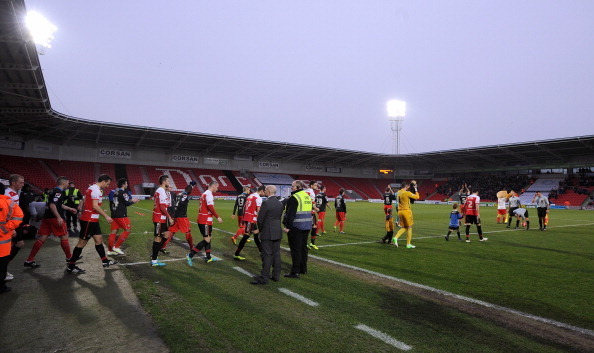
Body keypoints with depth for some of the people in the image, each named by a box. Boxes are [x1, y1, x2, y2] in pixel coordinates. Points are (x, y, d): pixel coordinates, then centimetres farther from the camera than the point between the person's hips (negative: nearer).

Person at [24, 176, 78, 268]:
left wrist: (70, 209, 37)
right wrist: (59, 217, -25)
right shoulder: (58, 192, -13)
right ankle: (69, 257, 15)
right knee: (64, 236, 3)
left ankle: (29, 260, 7)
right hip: (54, 218, -9)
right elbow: (52, 205, -23)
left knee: (42, 238, 8)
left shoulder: (55, 190, 17)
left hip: (47, 217, 9)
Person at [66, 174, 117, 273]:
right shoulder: (96, 190, -17)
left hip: (92, 220, 10)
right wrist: (106, 216, -21)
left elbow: (83, 202, 19)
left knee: (99, 239, 13)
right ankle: (70, 266, 9)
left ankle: (105, 261, 20)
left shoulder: (91, 188, 14)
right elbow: (95, 206, -24)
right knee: (82, 242, -1)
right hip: (89, 220, -10)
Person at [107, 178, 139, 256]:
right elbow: (127, 203, -14)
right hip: (121, 215, -9)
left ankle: (110, 250, 13)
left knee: (114, 231, 10)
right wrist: (133, 201, 4)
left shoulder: (115, 192, 13)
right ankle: (116, 247, -3)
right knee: (128, 230, -1)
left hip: (114, 215, 9)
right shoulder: (123, 192, -12)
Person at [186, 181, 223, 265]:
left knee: (209, 238, 16)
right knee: (206, 240, -7)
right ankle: (190, 255, -7)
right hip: (205, 220, -10)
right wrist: (217, 217, -17)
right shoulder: (209, 194, -13)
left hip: (202, 220, 10)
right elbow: (210, 207, -23)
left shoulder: (205, 193, 18)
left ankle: (208, 258, 22)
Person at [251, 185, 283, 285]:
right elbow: (279, 217, 10)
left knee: (267, 255, -3)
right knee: (276, 254, 12)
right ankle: (276, 276, 20)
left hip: (267, 233, -7)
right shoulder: (280, 203, 7)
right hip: (278, 233, 7)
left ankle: (264, 278, 3)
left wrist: (260, 229, 6)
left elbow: (260, 219, -13)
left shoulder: (266, 203, -16)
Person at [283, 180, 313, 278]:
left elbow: (290, 214, -20)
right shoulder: (307, 196, 13)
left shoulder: (294, 198, -15)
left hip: (295, 226, -9)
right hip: (306, 226, 9)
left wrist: (287, 226, -17)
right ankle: (303, 269, 27)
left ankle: (295, 272, 1)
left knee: (295, 249, -3)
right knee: (303, 247, 17)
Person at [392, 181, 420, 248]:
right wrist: (416, 189, 5)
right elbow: (417, 197, -7)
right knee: (409, 227, 6)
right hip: (406, 211, -7)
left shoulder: (399, 192, 9)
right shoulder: (407, 193, -14)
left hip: (400, 211, 7)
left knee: (404, 227, 17)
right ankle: (408, 244, 11)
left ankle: (396, 237, -4)